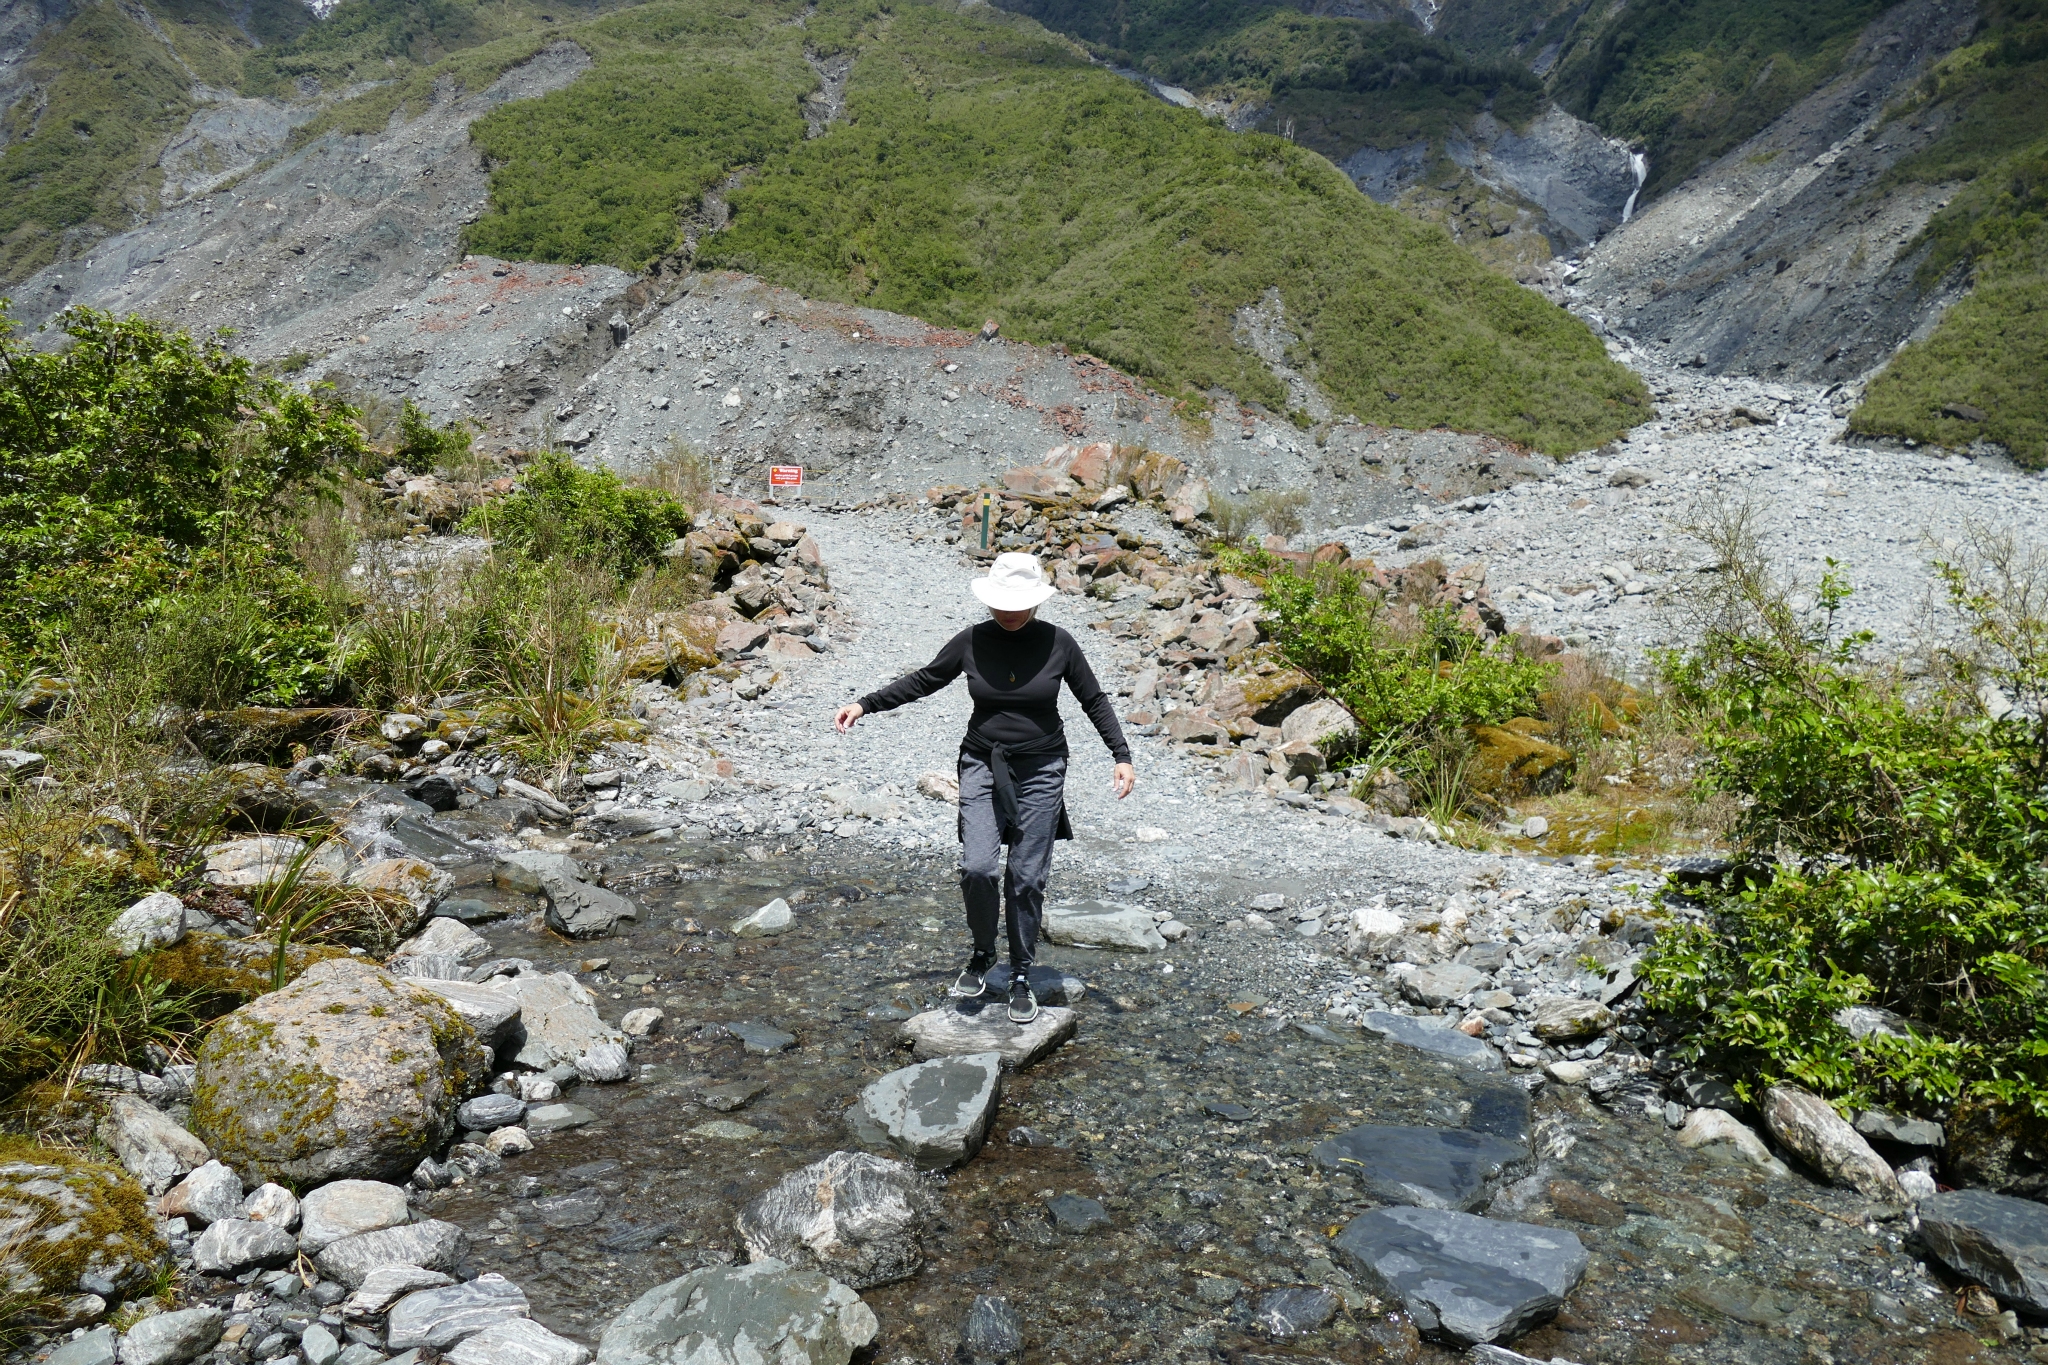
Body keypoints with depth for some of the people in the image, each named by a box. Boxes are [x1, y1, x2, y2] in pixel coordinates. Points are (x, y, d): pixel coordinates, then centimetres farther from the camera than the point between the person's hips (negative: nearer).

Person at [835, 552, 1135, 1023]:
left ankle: (1022, 977, 17)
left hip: (1040, 771, -1)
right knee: (976, 868, -13)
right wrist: (865, 705, 3)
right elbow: (924, 680, 8)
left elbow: (1094, 700, 4)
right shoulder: (971, 641, -4)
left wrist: (1122, 756, -3)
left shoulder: (1057, 643, -6)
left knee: (1026, 877, 0)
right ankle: (982, 954, 15)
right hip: (983, 766, 1)